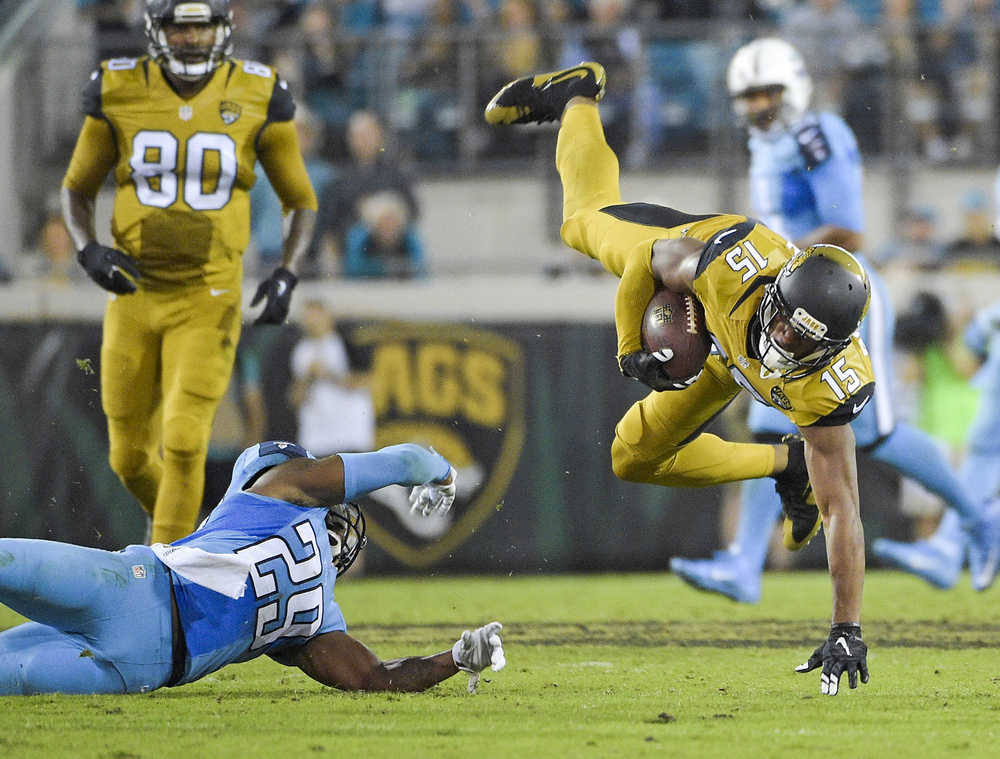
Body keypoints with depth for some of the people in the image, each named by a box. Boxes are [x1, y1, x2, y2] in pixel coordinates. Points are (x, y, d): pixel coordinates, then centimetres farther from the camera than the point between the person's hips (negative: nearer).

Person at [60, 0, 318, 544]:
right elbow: (76, 188, 11)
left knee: (183, 441, -15)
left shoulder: (257, 98, -4)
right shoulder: (118, 93, -2)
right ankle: (168, 517, 41)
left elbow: (301, 200, 8)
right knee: (130, 458, 8)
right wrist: (88, 250, -9)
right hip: (134, 295, 2)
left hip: (208, 303, -2)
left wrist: (286, 275, -8)